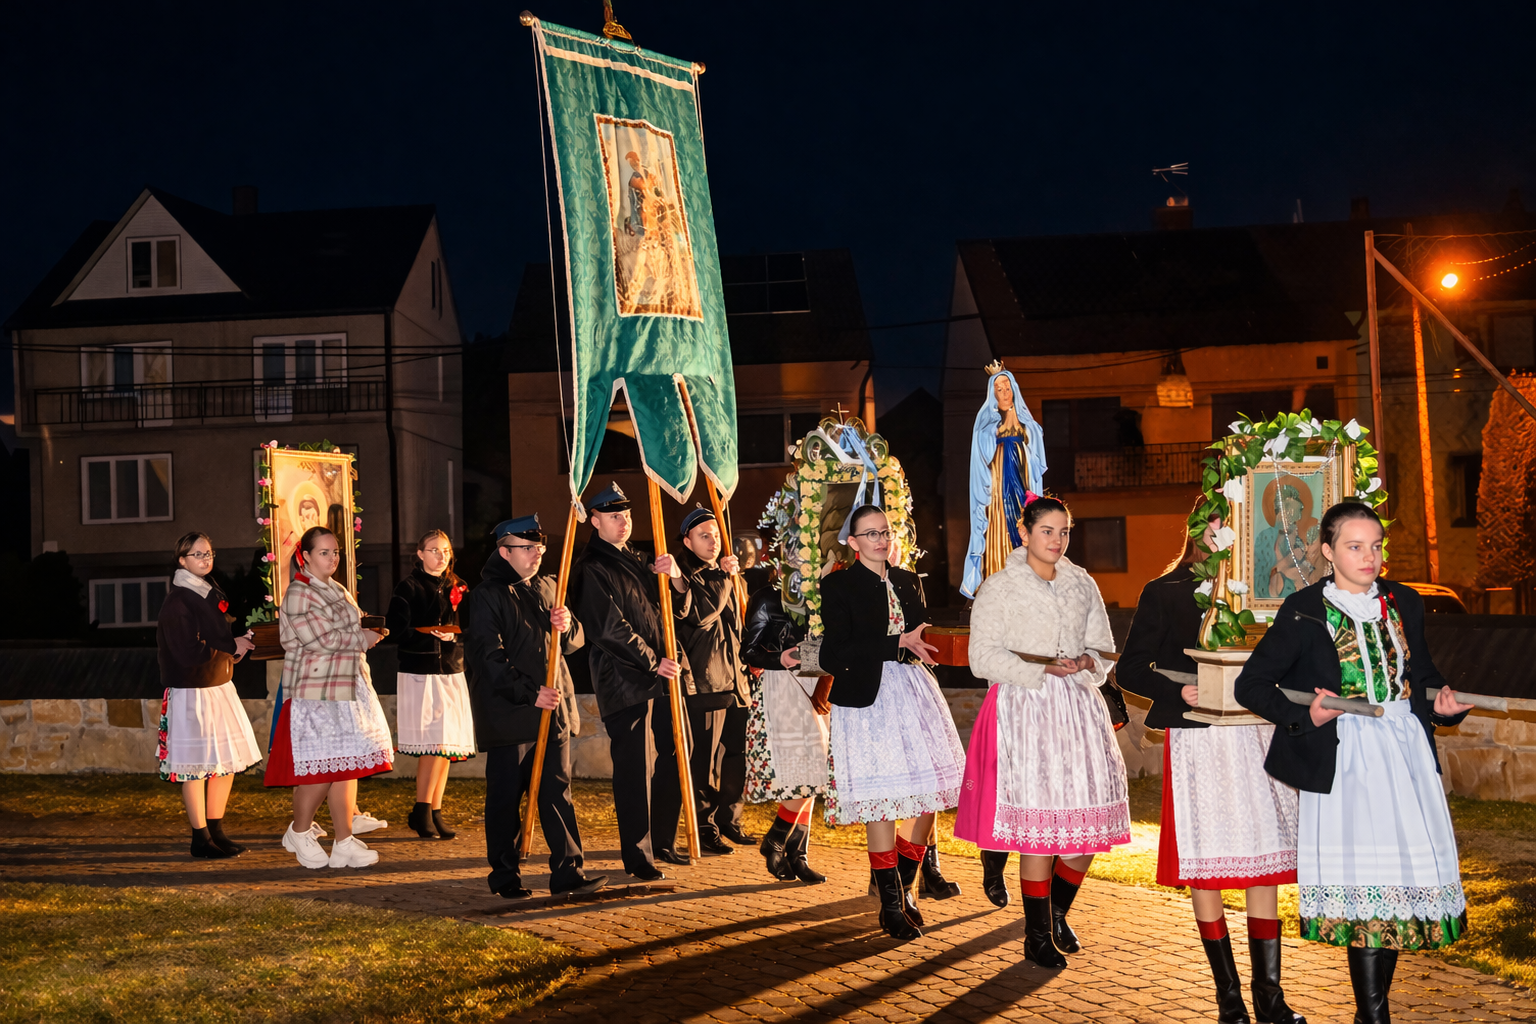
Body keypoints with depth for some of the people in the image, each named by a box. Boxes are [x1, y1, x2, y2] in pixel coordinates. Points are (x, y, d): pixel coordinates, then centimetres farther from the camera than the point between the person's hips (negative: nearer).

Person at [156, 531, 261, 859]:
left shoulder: (213, 596, 14)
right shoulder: (176, 602, -12)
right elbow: (188, 651, -19)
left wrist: (241, 643, 1)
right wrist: (231, 646, -14)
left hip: (220, 687, 8)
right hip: (192, 692, -8)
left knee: (228, 762, 9)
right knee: (197, 766, -3)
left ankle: (216, 831, 19)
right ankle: (200, 837, 4)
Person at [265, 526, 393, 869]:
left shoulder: (339, 592, 19)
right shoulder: (299, 593, -9)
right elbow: (319, 639, -18)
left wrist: (369, 632, 10)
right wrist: (364, 638, -8)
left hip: (347, 687, 8)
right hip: (316, 692, -8)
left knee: (346, 766, 5)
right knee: (319, 769, -7)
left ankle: (345, 844, 6)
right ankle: (299, 834, 13)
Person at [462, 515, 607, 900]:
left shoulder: (546, 588, 15)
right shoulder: (486, 596, -7)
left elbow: (573, 642, 17)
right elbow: (488, 658, -14)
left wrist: (566, 626, -7)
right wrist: (530, 693, -21)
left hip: (552, 709, 6)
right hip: (508, 713, -6)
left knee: (558, 792, 5)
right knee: (506, 797, 2)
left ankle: (567, 871, 6)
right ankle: (504, 875, 12)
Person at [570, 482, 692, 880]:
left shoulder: (641, 564, 19)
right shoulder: (592, 571, -5)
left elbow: (678, 610, 16)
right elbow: (611, 629, -14)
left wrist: (675, 578, -4)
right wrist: (652, 661, -16)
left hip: (663, 678, 8)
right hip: (625, 682, -8)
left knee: (671, 762, 10)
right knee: (635, 769, -6)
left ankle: (659, 841, 22)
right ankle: (637, 855, 1)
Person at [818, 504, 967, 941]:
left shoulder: (908, 581, 16)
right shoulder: (838, 585, -2)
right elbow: (837, 653, -11)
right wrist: (899, 644, -14)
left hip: (914, 692, 6)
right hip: (867, 696, -6)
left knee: (930, 793, 1)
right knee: (881, 800, -8)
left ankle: (904, 887, 18)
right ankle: (890, 905, 2)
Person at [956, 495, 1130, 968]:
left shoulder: (1082, 586, 14)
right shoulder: (999, 588, 1)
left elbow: (1103, 647, 15)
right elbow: (983, 658, -5)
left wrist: (1086, 662, -8)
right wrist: (1042, 669, -15)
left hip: (1077, 707, 4)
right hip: (1024, 711, -4)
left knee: (1091, 818, 0)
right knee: (1038, 824, -8)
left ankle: (1056, 914, 22)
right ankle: (1037, 935, 4)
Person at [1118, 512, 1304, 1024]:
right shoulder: (1165, 593, 3)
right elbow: (1130, 670, 2)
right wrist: (1179, 691, -14)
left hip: (1255, 736, 2)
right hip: (1197, 741, -2)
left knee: (1266, 861, 0)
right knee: (1202, 866, 1)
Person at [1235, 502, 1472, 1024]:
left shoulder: (1404, 603, 12)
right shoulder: (1303, 611, -2)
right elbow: (1250, 685, -2)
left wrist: (1443, 704, 2)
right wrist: (1304, 716, -15)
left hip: (1408, 752, 5)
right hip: (1345, 760, -5)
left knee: (1405, 873, 4)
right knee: (1363, 881, -7)